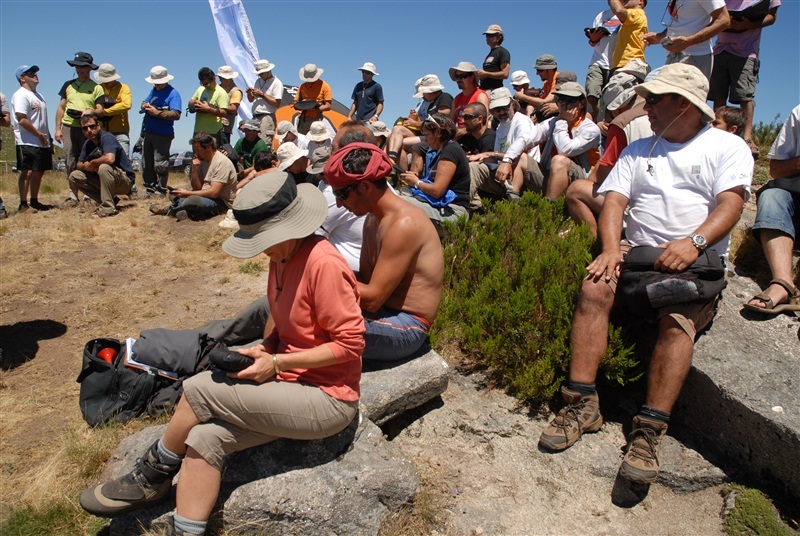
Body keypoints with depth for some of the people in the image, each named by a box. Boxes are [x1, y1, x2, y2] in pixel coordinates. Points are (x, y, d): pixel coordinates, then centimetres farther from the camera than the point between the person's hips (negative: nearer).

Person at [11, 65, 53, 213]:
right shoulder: (20, 95, -8)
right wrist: (39, 134, -15)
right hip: (27, 143, -9)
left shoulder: (38, 95, 21)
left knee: (39, 172, 12)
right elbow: (22, 119, -18)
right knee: (27, 172, -11)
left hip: (42, 143, 9)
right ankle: (23, 204, -8)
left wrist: (49, 138, 18)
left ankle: (34, 201, 21)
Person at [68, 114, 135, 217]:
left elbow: (110, 159, -35)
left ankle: (108, 207, -26)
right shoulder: (88, 143, 9)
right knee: (74, 177, 1)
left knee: (104, 167, -36)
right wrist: (86, 166, -13)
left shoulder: (107, 137, -16)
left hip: (125, 182, -8)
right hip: (103, 180, 8)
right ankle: (108, 200, 0)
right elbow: (79, 164, 12)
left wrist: (91, 163, -17)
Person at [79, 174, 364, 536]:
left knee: (199, 389, -14)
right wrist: (264, 349, -2)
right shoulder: (282, 256, 5)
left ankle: (152, 479, 12)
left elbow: (350, 343, -20)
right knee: (205, 439, -9)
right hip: (291, 382, 8)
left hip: (329, 398, -8)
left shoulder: (323, 264, -22)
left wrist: (277, 363, -19)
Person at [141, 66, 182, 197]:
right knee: (147, 163, 11)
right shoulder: (154, 90, 18)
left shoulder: (173, 94, -8)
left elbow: (176, 115, -20)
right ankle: (150, 188, 20)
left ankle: (161, 190, 3)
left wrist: (157, 113, -20)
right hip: (148, 132, 8)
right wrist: (145, 105, 1)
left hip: (163, 134, -8)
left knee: (160, 164, -6)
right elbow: (145, 102, 25)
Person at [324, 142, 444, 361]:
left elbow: (372, 298, -22)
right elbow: (366, 279, 8)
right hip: (385, 314, 9)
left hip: (407, 327, -9)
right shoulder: (373, 220, 10)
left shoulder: (404, 224, -21)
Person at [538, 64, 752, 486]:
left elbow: (730, 205, -6)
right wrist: (611, 248, -13)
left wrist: (694, 242, -24)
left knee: (676, 319, -32)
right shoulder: (638, 151, 21)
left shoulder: (727, 147, 10)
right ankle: (582, 404, -26)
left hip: (698, 262, -3)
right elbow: (614, 202, 6)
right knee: (594, 288, -27)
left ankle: (649, 432, -31)